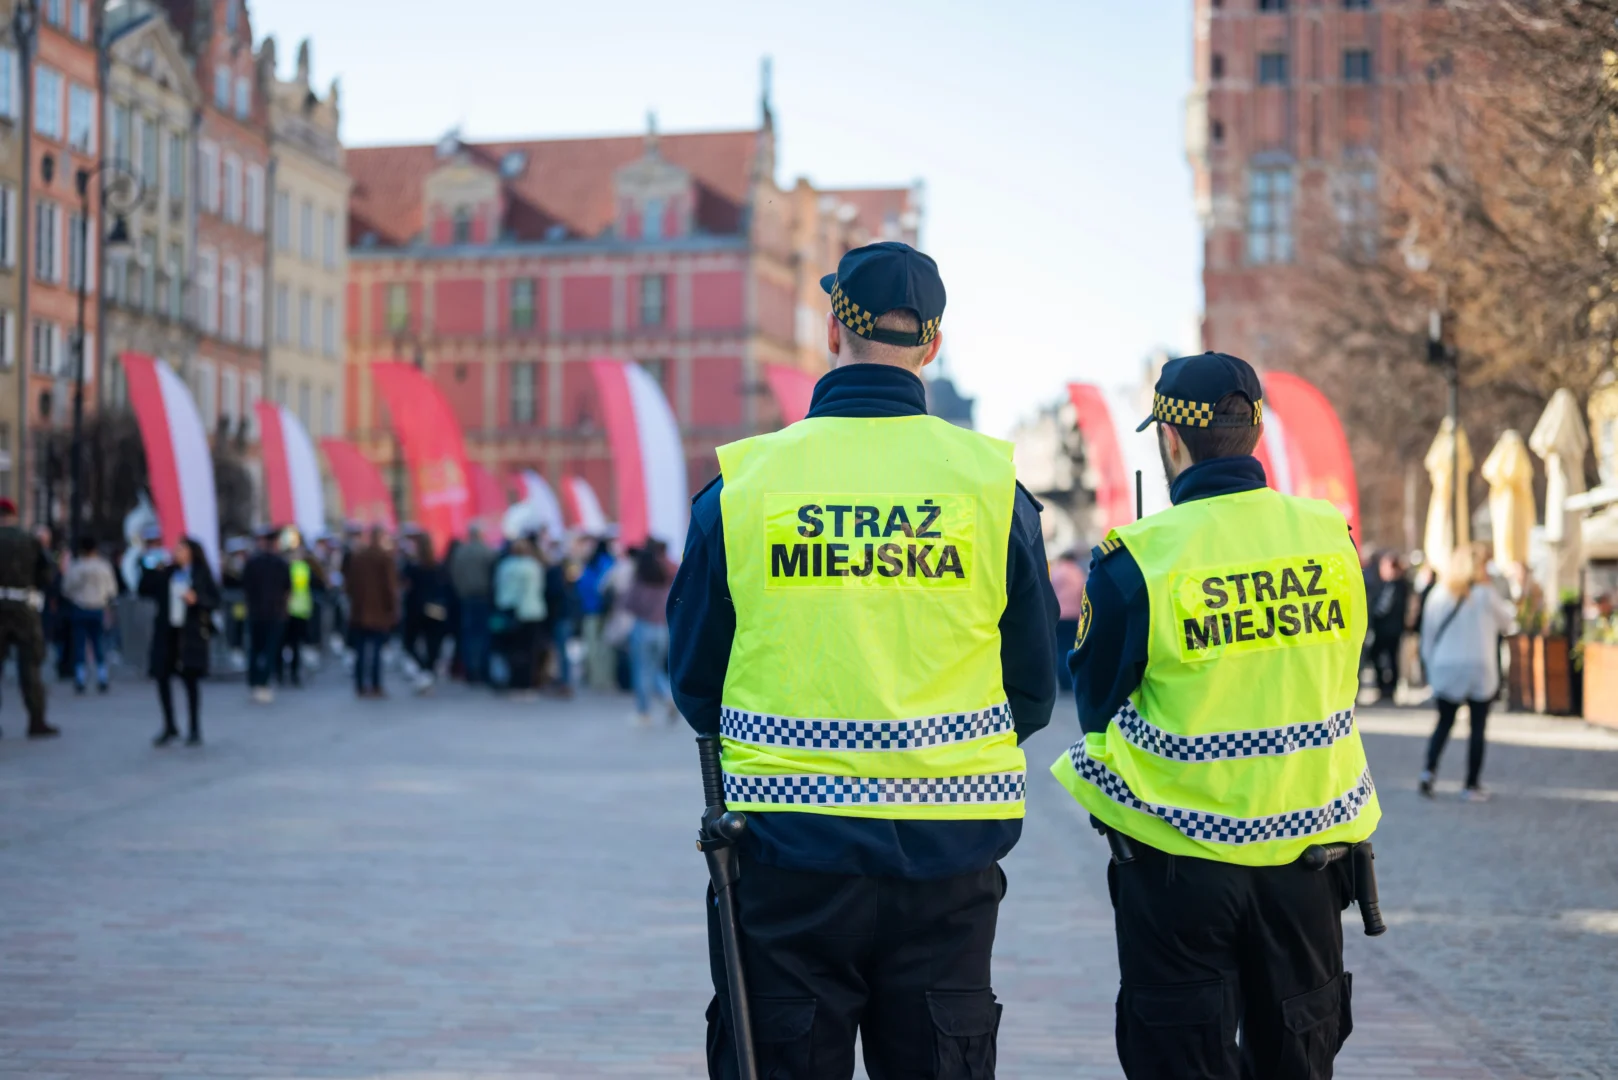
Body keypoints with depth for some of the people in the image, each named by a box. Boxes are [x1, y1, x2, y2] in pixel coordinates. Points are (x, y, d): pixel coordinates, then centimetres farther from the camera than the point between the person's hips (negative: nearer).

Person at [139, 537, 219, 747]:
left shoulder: (201, 574, 2)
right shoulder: (165, 573, 9)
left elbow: (215, 600, -1)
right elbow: (145, 591, 7)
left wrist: (197, 599, -18)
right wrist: (150, 570, -3)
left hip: (191, 633, -3)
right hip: (166, 632, 3)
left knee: (190, 679, -1)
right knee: (162, 677, 3)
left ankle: (194, 730, 9)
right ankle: (170, 727, 18)